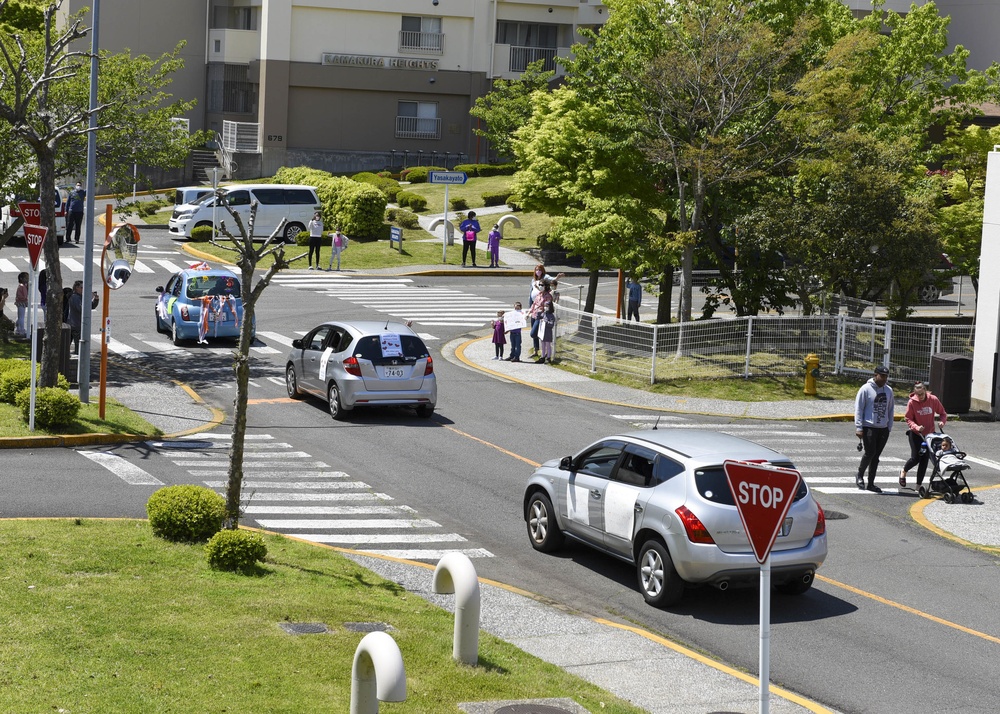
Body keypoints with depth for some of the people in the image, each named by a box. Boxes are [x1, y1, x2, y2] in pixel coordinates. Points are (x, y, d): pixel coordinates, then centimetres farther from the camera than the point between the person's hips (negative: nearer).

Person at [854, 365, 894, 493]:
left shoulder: (888, 390, 10)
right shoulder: (866, 389, -6)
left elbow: (891, 409, 17)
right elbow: (858, 409, -7)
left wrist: (889, 427, 11)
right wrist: (858, 427, -11)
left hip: (883, 429, 5)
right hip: (869, 428, -5)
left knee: (876, 456, 7)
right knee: (870, 453, -13)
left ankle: (871, 483, 13)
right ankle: (860, 475, 11)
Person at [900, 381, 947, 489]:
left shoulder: (933, 400, -9)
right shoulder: (912, 402, -14)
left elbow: (942, 413, 4)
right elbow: (908, 419, -8)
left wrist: (943, 421, -17)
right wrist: (916, 427, -26)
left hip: (929, 433, 2)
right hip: (915, 433, -2)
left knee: (924, 459, 1)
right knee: (915, 457, -6)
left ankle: (919, 485, 9)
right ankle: (903, 472, 26)